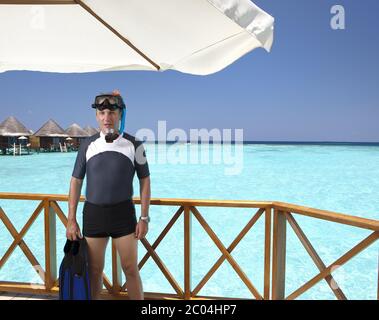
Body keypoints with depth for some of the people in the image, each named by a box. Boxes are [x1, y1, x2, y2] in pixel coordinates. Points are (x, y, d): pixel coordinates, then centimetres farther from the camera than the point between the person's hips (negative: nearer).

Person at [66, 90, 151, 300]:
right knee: (95, 270, 13)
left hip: (123, 212, -2)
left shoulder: (133, 145, -5)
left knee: (130, 269, 6)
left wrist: (144, 218, -3)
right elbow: (76, 182, 6)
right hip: (93, 212, 2)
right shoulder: (88, 145, 0)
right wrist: (71, 221, 3)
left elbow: (144, 181, 0)